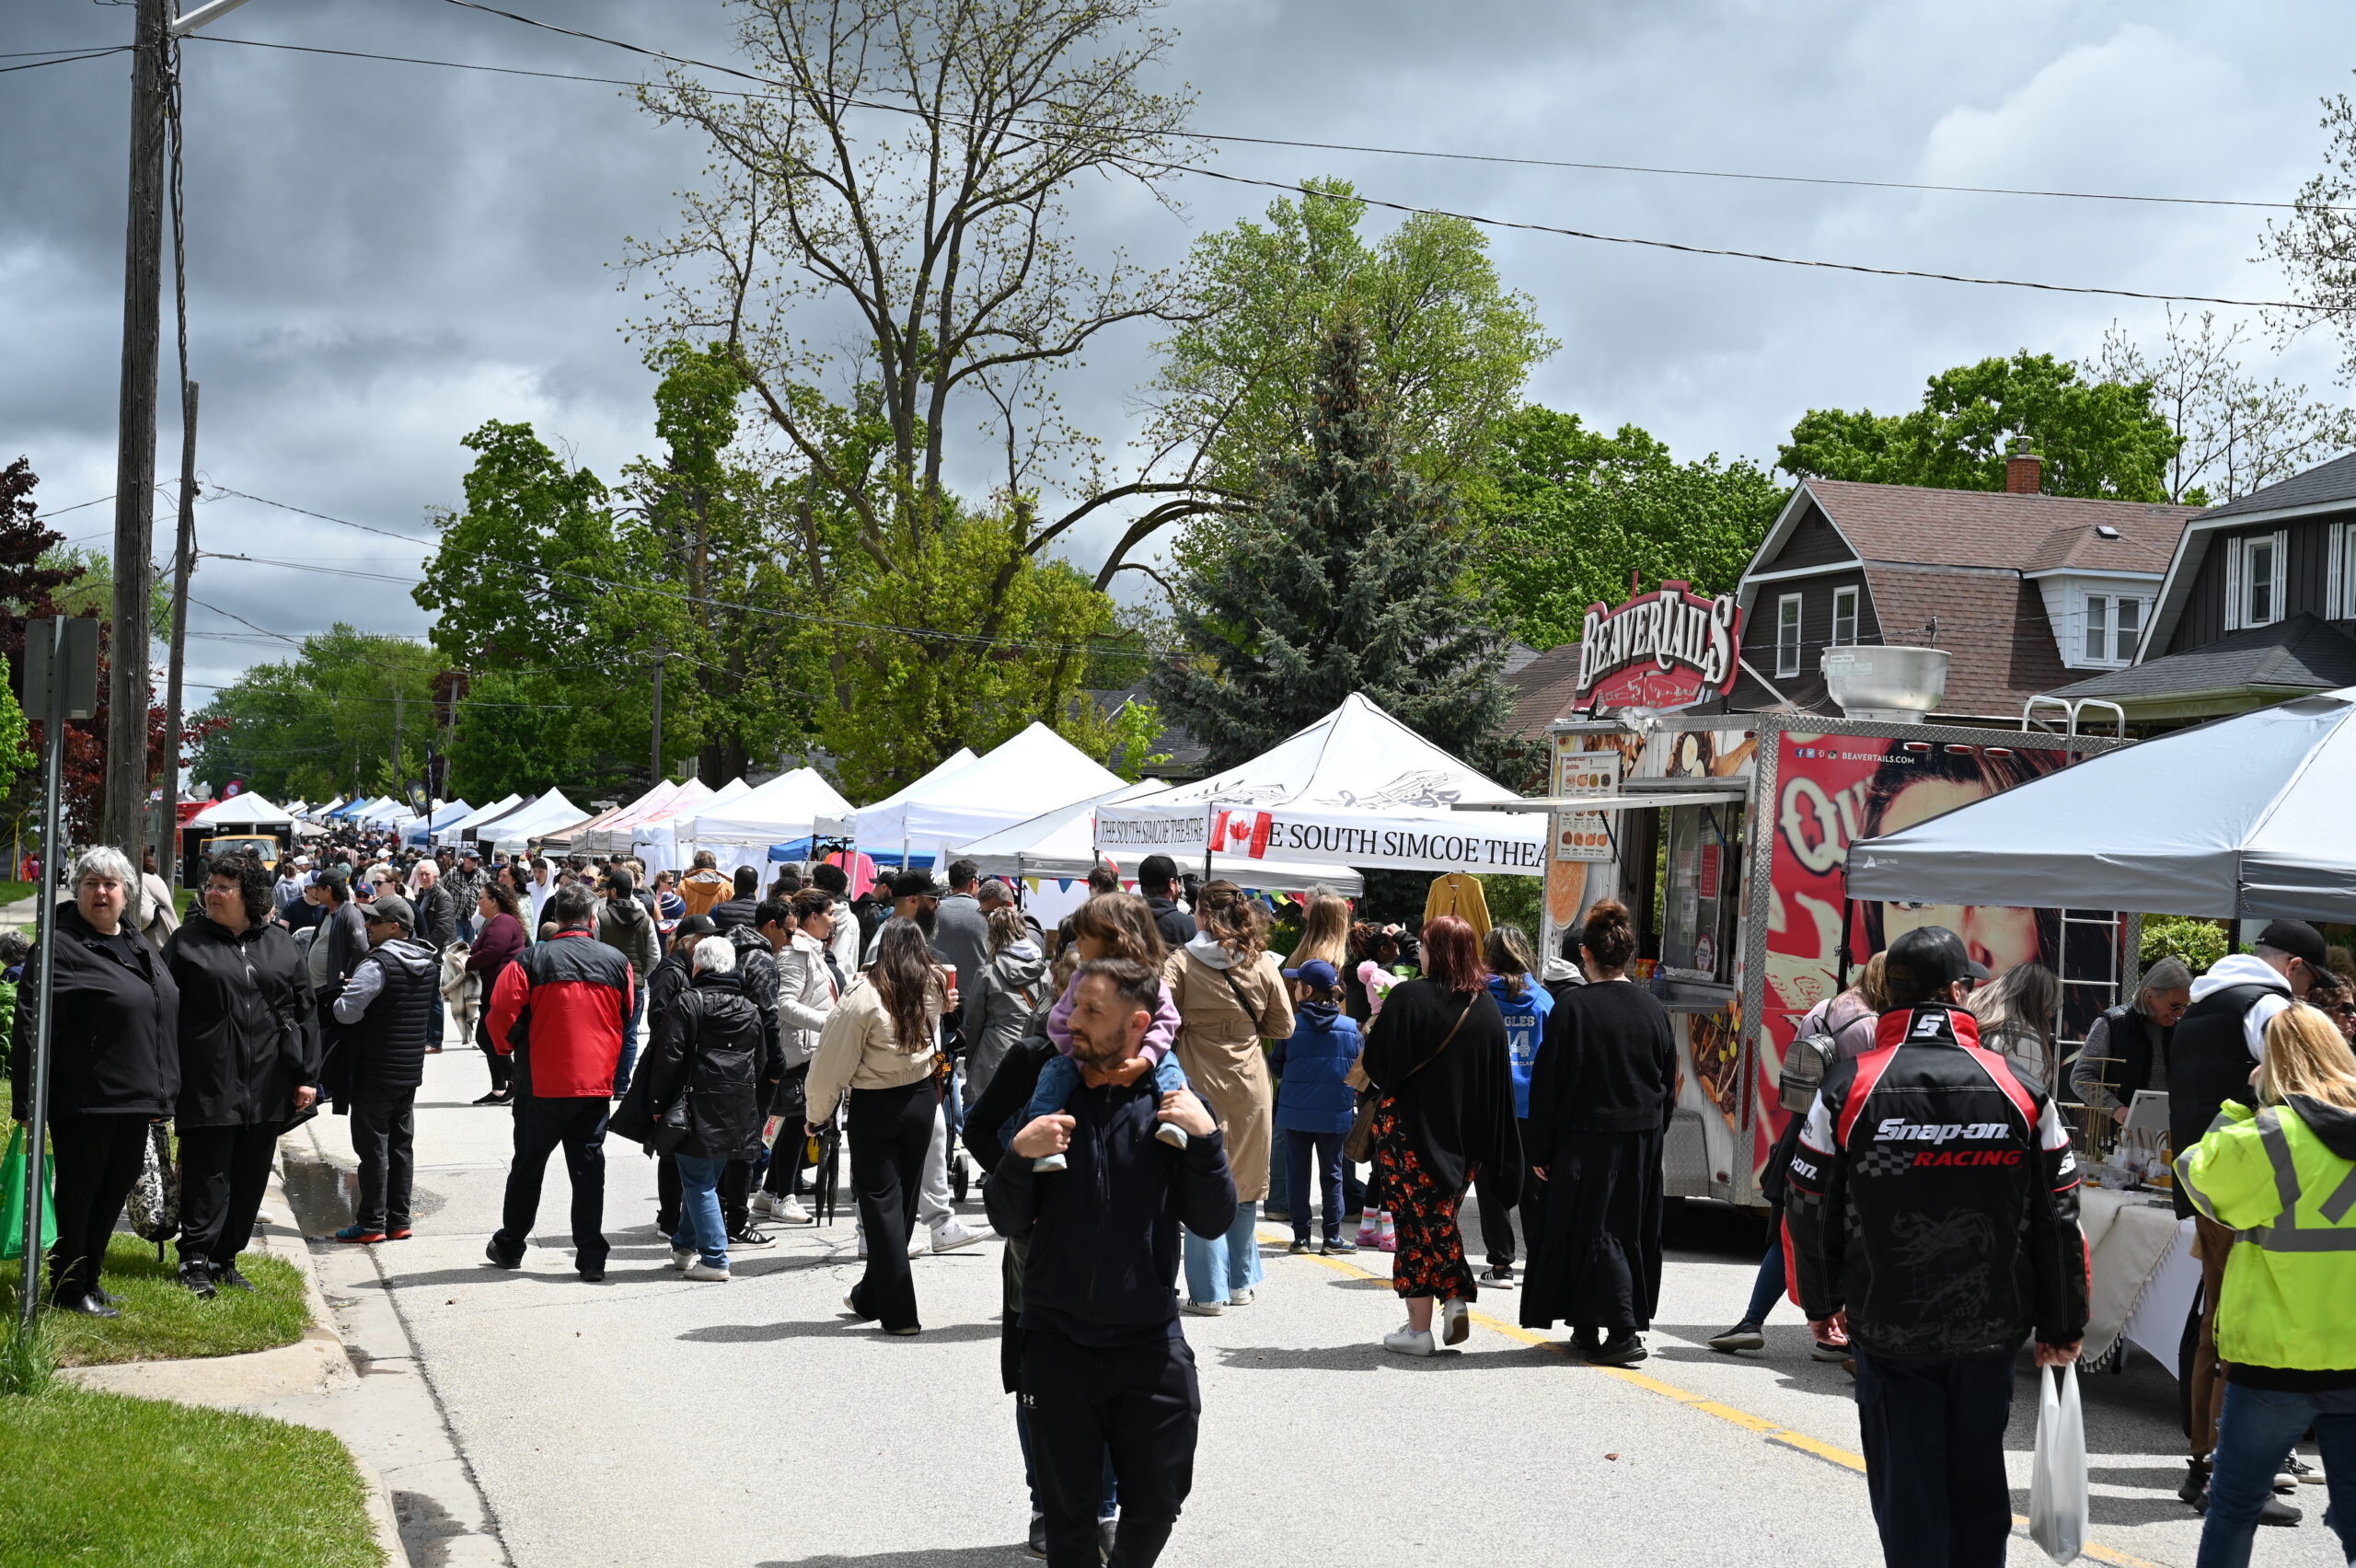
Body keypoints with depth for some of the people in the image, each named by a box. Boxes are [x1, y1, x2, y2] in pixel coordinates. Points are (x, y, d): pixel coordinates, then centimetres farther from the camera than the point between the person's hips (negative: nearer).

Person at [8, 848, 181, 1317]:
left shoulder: (137, 944, 13)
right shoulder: (60, 945, -11)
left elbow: (164, 1010, 21)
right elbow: (31, 1027, -15)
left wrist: (161, 1088, 18)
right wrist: (27, 1099, -20)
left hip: (136, 1098, 8)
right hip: (84, 1098, -8)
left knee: (115, 1189, 15)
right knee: (78, 1191, 2)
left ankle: (89, 1279, 28)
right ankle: (70, 1290, 13)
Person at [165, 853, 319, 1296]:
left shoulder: (281, 944, 9)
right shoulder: (187, 941, 1)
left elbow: (304, 1011, 10)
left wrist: (307, 1075, 4)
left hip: (266, 1086, 3)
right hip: (209, 1084, -3)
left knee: (250, 1177, 9)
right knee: (207, 1174, -2)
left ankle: (226, 1259, 20)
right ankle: (196, 1261, 4)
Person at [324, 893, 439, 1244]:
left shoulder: (378, 964, -19)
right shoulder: (429, 962, 7)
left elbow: (347, 1011, -22)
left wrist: (340, 999, -3)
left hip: (374, 1071, -8)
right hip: (411, 1069, 8)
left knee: (372, 1145, -1)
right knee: (401, 1144, 12)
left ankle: (371, 1223, 2)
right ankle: (399, 1221, 15)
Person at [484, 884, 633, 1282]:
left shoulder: (532, 960, -8)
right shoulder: (617, 962, 0)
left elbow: (502, 1013, -9)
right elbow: (627, 1016, 10)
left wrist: (509, 1047, 11)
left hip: (542, 1082, -1)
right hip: (597, 1082, 2)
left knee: (528, 1164, 12)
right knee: (588, 1166, 6)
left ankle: (509, 1246, 24)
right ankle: (591, 1256, 3)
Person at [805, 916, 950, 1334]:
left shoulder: (864, 996, -18)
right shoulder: (932, 988, -2)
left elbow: (833, 1063, -13)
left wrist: (817, 1114, -1)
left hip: (874, 1107, -5)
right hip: (921, 1100, 5)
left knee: (881, 1202, 1)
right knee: (903, 1199, 16)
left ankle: (899, 1312, -1)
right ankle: (870, 1297, 31)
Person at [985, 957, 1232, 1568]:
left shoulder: (1174, 1107, 0)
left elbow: (1213, 1222, -4)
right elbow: (1009, 1223, 0)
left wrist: (1205, 1138, -16)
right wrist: (1020, 1156, -17)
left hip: (1150, 1343, 0)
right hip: (1058, 1342, 0)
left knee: (1156, 1504, 10)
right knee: (1068, 1515, 9)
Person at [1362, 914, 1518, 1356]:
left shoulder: (1408, 997, -15)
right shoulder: (1487, 1007, 2)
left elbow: (1377, 1067, -15)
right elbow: (1497, 1078, 6)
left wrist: (1372, 1034, 7)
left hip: (1411, 1131, -5)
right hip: (1465, 1137, 5)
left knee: (1416, 1224, 3)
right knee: (1441, 1218, 20)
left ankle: (1419, 1329, 5)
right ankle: (1456, 1299, 5)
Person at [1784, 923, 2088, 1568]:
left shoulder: (1849, 1089, -8)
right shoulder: (2021, 1092, -3)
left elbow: (1809, 1210, -1)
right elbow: (2059, 1219, 1)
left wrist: (1821, 1302, 16)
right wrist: (2061, 1328, 13)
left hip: (1889, 1329, -1)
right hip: (1992, 1329, 2)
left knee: (1907, 1495, 7)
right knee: (1978, 1489, 15)